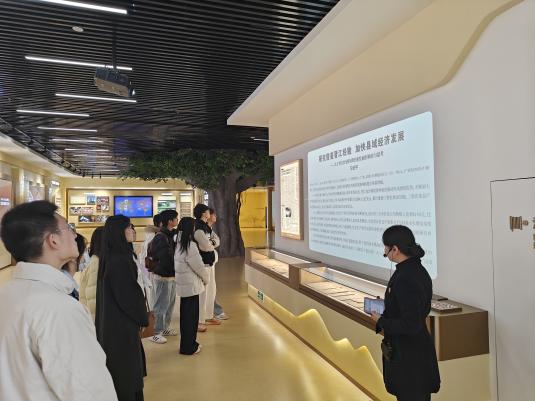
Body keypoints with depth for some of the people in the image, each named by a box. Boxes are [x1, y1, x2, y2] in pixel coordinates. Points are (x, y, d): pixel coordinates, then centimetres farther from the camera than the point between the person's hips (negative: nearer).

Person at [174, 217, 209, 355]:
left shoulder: (179, 244, 5)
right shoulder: (190, 245, -22)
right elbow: (199, 266, -17)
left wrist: (202, 276, 10)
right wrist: (206, 278, 1)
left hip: (184, 284, 9)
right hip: (191, 285, -9)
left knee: (186, 315, 18)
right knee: (190, 316, 3)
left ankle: (188, 343, 31)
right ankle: (188, 347, 15)